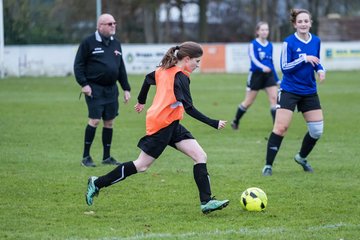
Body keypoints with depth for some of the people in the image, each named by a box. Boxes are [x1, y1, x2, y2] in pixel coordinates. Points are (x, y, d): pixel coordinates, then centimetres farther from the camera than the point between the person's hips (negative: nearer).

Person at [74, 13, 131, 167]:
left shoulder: (116, 44, 14)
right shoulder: (89, 43, -5)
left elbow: (121, 68, 20)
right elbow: (78, 64, -5)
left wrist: (126, 88, 15)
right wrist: (83, 84, -15)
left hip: (111, 89, 6)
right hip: (94, 89, -6)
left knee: (109, 122, 6)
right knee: (95, 120, -12)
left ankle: (107, 157, 15)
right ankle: (86, 156, -2)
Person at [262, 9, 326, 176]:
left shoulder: (316, 41, 3)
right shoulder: (289, 42, -12)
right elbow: (285, 67, -15)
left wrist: (320, 70, -4)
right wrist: (304, 58, -23)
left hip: (309, 92, 5)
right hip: (289, 91, -5)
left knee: (317, 130, 3)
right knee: (280, 127, -11)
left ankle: (302, 157, 29)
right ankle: (268, 165, -2)